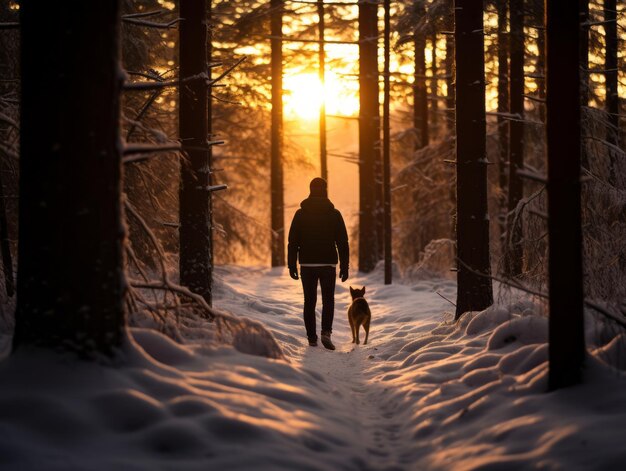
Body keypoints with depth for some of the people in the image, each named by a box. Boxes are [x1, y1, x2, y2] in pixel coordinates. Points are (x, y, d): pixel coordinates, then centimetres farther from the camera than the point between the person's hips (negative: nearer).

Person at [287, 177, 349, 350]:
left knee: (310, 302, 9)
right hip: (328, 264, -1)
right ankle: (326, 332, -14)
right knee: (328, 300, 6)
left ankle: (312, 338, 8)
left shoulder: (300, 214, 0)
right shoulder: (334, 214, -1)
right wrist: (345, 266, 3)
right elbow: (343, 242, -2)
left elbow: (293, 242, -1)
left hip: (307, 264, 1)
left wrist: (292, 265, 3)